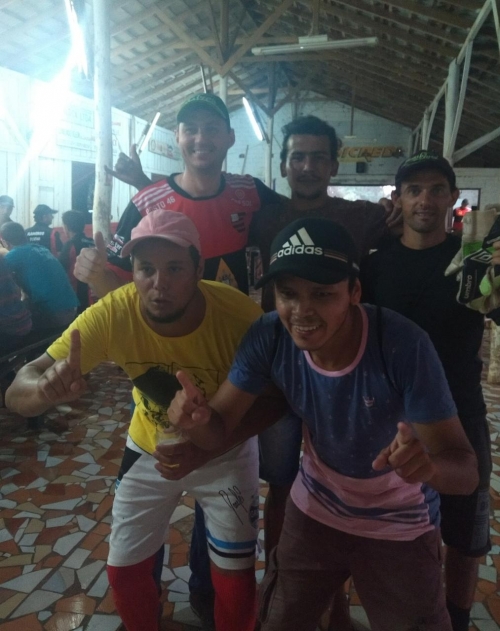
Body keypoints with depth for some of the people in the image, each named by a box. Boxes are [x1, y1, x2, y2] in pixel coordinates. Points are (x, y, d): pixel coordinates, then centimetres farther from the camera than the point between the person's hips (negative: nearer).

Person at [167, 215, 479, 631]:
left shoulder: (404, 346, -33)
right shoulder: (269, 337, -23)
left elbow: (466, 470, -29)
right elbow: (219, 429, -17)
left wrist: (430, 466, -53)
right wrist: (196, 417, -41)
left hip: (399, 526, -2)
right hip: (316, 510, 3)